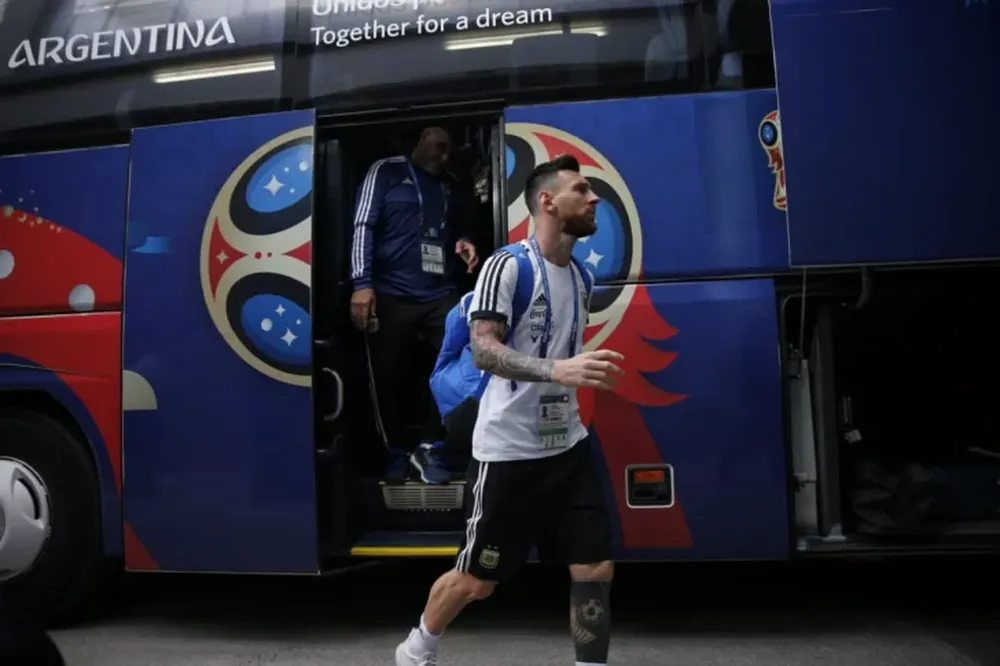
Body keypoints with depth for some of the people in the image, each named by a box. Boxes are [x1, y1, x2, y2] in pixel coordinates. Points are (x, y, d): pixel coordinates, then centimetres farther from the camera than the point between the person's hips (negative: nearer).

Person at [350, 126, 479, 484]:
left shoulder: (449, 185, 20)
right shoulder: (386, 171, 5)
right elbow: (363, 226, -3)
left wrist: (463, 242, 6)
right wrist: (362, 283, -14)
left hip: (442, 294, 4)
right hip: (391, 295, -4)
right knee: (388, 377, 2)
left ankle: (429, 448, 9)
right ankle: (395, 453, 22)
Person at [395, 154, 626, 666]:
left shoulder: (580, 277, 10)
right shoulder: (507, 264, -13)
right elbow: (482, 349, -23)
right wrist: (557, 370, -35)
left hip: (567, 445, 6)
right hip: (508, 450, -6)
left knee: (596, 570, 2)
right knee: (477, 579, 9)